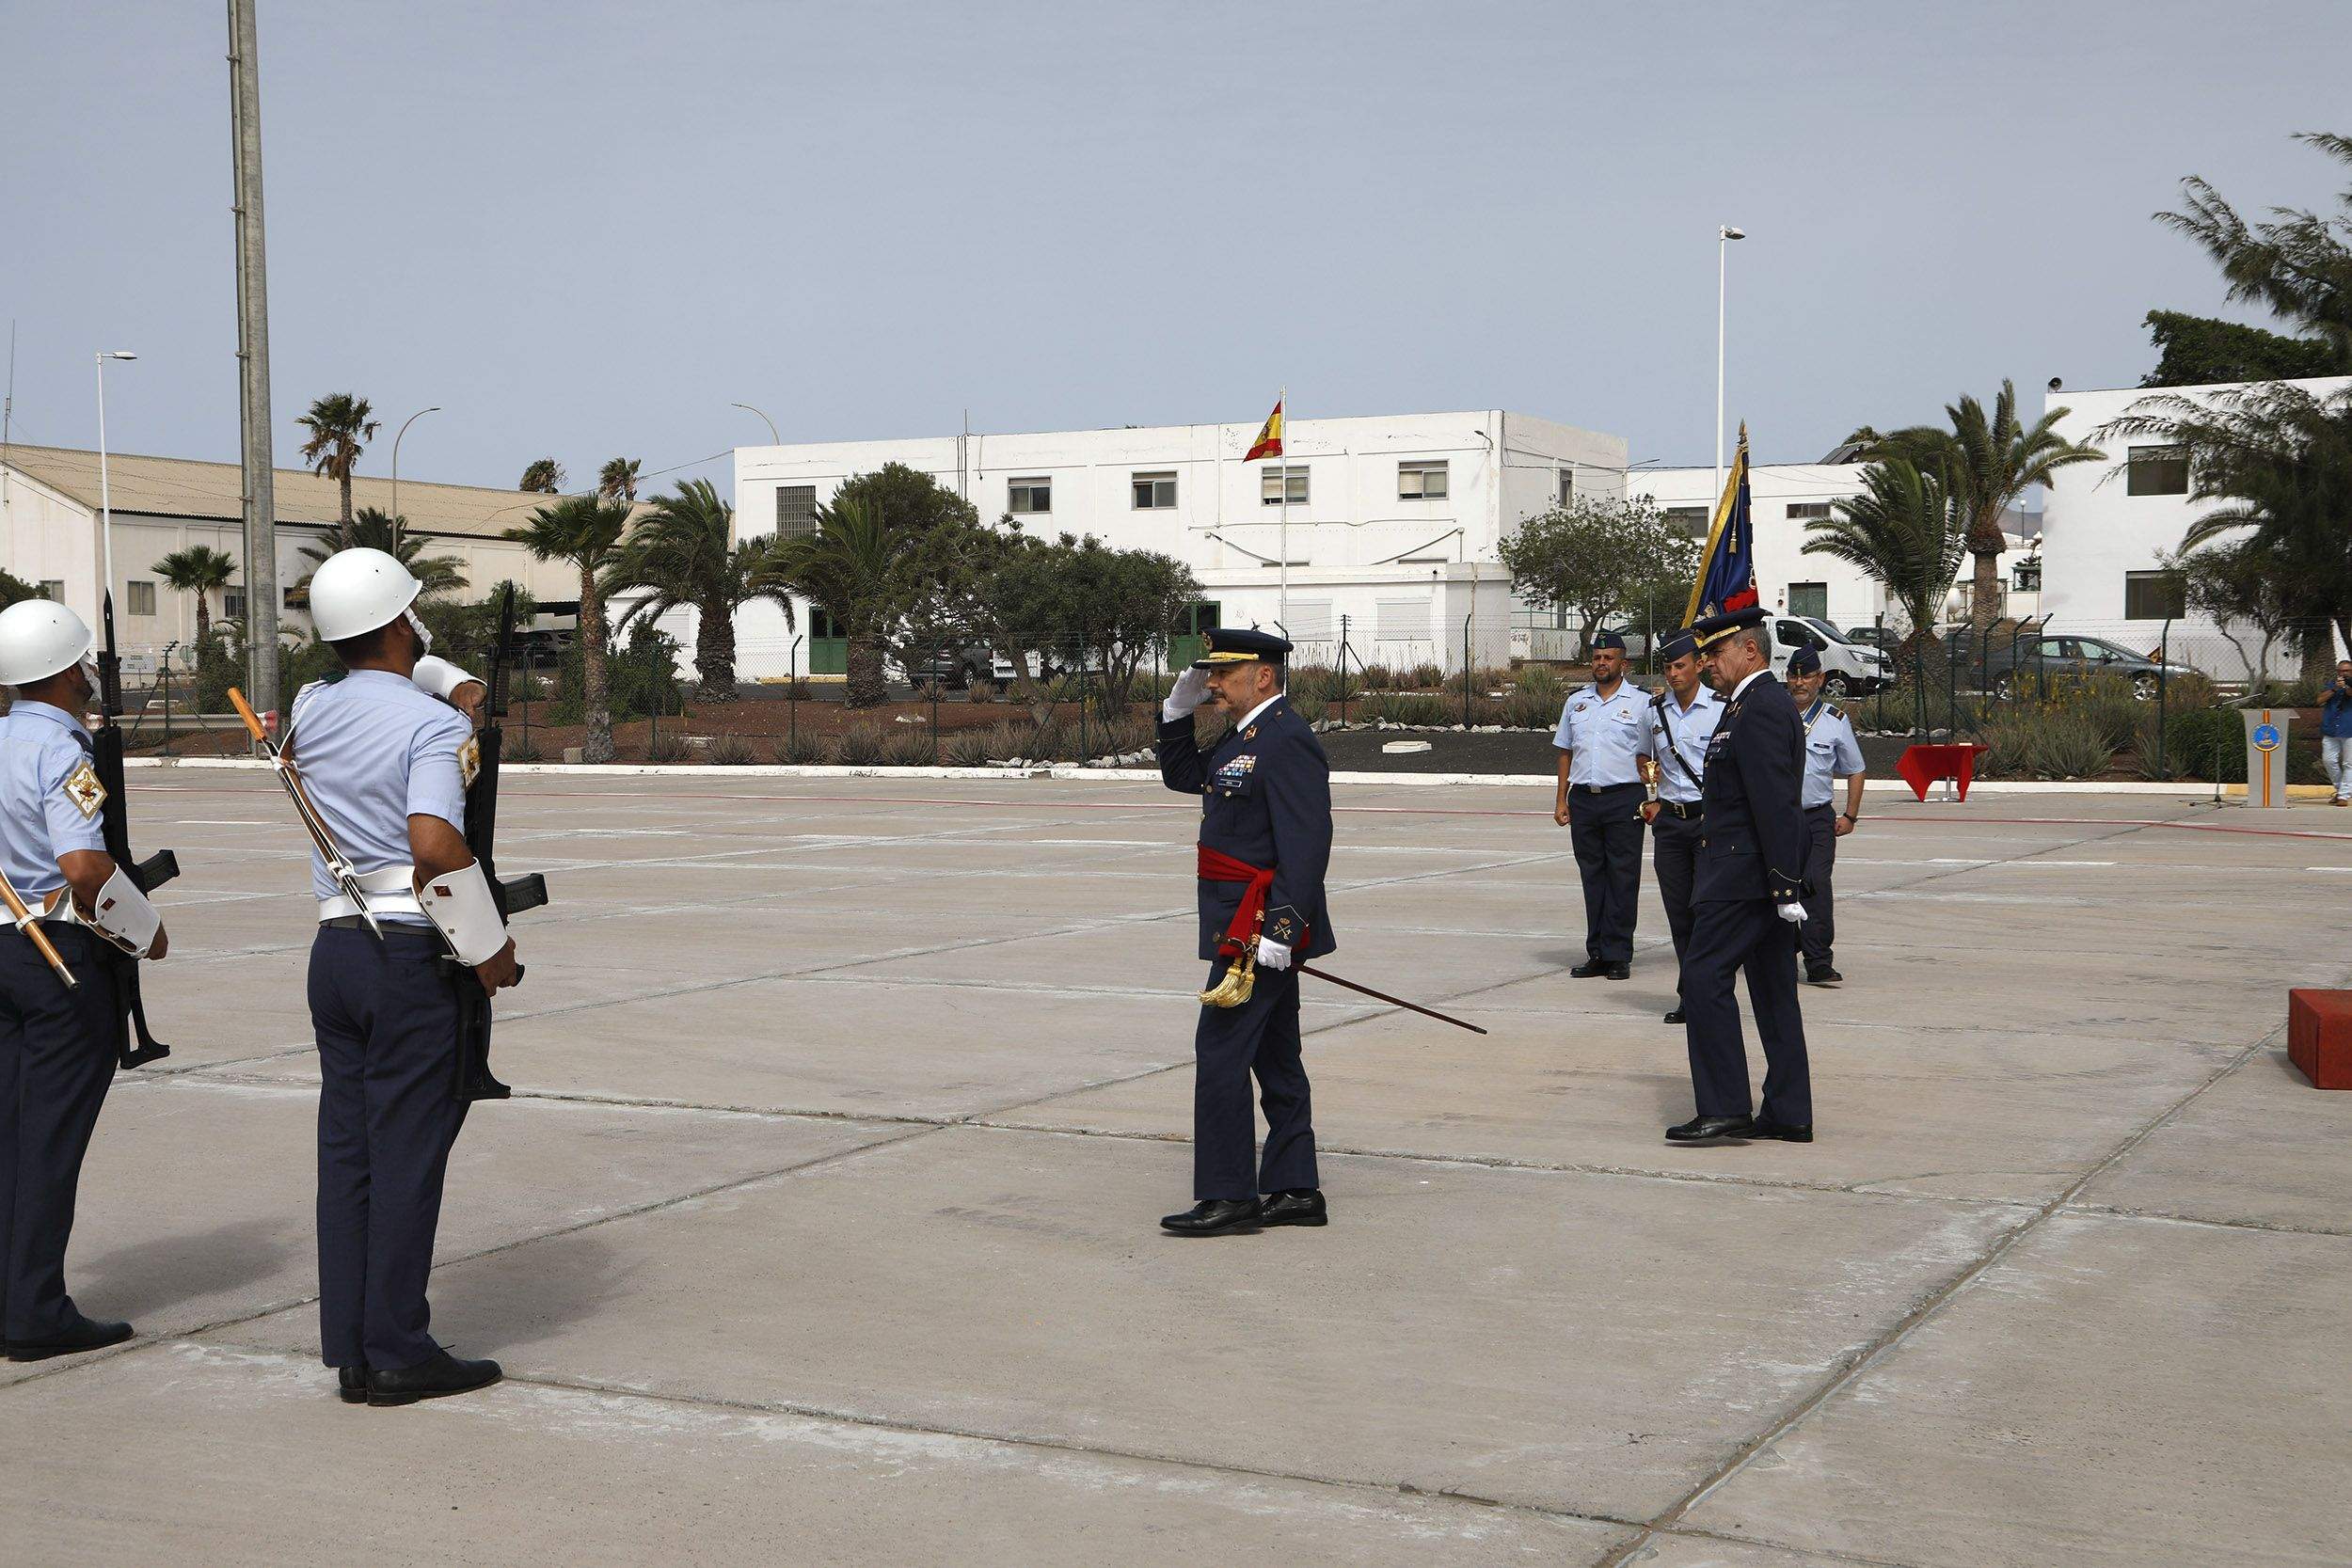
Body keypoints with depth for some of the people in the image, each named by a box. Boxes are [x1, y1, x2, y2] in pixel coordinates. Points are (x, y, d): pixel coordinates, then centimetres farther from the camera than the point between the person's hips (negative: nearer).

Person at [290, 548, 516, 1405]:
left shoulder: (312, 709, 9)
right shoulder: (435, 727, -13)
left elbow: (390, 676, 32)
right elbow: (435, 847, -26)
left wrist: (453, 682, 17)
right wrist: (490, 947, -15)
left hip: (334, 946, 7)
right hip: (410, 954, -7)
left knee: (346, 1150, 9)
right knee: (408, 1156, -2)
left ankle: (350, 1349, 13)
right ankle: (398, 1353, 2)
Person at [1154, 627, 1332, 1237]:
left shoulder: (1287, 741, -17)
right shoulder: (1243, 737, 15)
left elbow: (1308, 843, -24)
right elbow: (1181, 775, 29)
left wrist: (1278, 932, -28)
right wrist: (1178, 709, 13)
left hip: (1258, 927, -11)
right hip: (1255, 928, 11)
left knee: (1220, 1050, -8)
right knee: (1275, 1057, 12)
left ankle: (1228, 1196, -3)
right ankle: (1293, 1191, 18)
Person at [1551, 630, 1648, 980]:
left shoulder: (1640, 703, 2)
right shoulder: (1576, 701, 14)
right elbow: (1566, 753, 18)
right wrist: (1561, 799, 12)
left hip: (1624, 798, -4)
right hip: (1583, 798, 4)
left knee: (1622, 879, -3)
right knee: (1592, 878, 6)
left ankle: (1618, 955, 1)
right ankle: (1597, 954, 11)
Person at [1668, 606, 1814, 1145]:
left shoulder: (1759, 710, -16)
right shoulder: (1763, 702, 18)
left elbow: (1775, 805, -22)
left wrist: (1785, 887, -24)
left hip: (1744, 876, -11)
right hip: (1765, 878, 11)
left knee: (1705, 976, -10)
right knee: (1773, 990, 11)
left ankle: (1724, 1108, -10)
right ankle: (1788, 1115, 14)